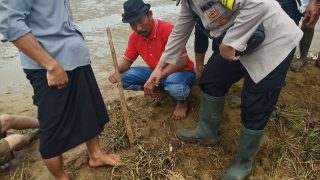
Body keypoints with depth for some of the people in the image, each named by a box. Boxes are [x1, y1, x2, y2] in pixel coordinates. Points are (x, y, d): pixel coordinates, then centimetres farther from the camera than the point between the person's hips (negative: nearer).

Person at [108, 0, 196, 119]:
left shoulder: (167, 30, -26)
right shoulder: (134, 37, -5)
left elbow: (182, 61, -29)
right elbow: (127, 60, 8)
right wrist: (116, 71, -17)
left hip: (181, 71, -6)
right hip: (156, 72, 7)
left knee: (174, 86, -43)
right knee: (122, 78, -8)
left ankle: (182, 100, -3)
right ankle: (161, 89, 8)